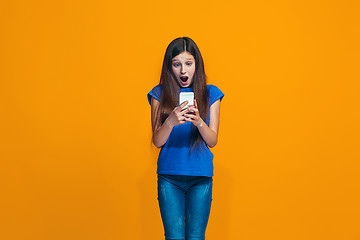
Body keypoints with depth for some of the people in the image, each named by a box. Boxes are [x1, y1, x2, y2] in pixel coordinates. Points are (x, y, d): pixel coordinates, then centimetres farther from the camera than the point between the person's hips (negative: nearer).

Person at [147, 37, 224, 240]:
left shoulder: (210, 94, 4)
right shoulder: (160, 94, 2)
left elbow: (213, 141, 0)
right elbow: (157, 141, -2)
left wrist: (199, 122, -21)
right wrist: (171, 121, -22)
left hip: (201, 177, 0)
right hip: (169, 176, 0)